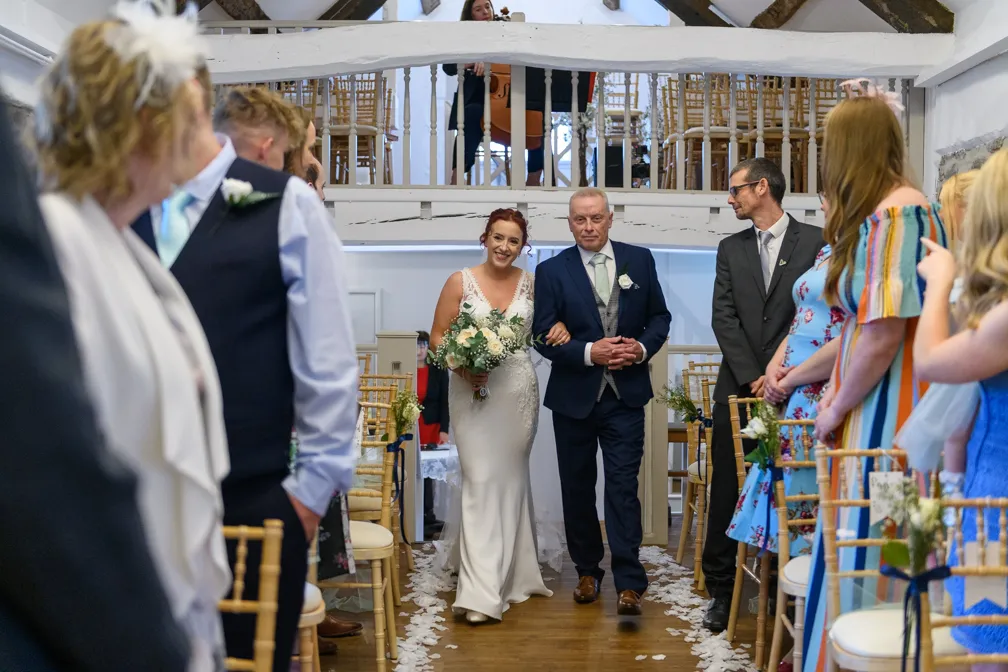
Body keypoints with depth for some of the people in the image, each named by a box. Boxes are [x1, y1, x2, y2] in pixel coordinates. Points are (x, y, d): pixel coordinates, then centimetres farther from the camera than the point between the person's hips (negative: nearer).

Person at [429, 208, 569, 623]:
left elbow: (547, 325, 19)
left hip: (519, 391, 3)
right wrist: (461, 367, -17)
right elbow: (437, 336, 0)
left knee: (512, 478, 11)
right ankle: (481, 591, -4)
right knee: (481, 480, -8)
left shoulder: (531, 284, 5)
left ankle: (513, 574, 27)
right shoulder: (460, 282, -2)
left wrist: (560, 328, -5)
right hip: (473, 391, -3)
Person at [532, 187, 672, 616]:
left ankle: (629, 582, 0)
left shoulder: (640, 260, 4)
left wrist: (642, 348, -11)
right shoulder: (552, 271, -2)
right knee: (577, 486, 12)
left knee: (623, 486, -5)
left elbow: (660, 317, 8)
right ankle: (587, 570, 29)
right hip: (573, 396, 1)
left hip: (625, 394, 0)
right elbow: (543, 336, -5)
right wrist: (589, 352, -18)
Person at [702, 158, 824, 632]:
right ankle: (721, 589, 12)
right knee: (727, 491, 3)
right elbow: (723, 318, 4)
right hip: (738, 388, 3)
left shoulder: (815, 241, 2)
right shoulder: (731, 249, 12)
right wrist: (753, 377, -7)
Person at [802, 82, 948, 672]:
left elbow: (884, 334, -19)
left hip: (886, 419, -9)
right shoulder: (887, 211, 15)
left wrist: (835, 411, -8)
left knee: (868, 566, -2)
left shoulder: (895, 213, -14)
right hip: (873, 409, 9)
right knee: (859, 561, 13)